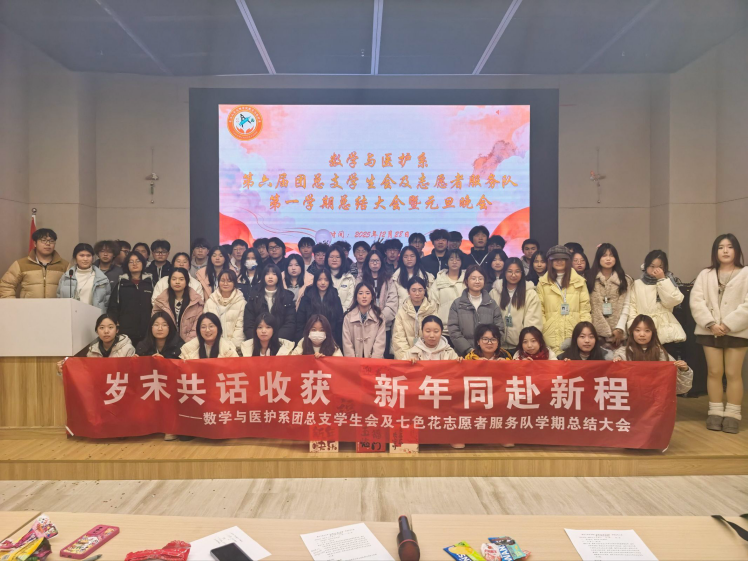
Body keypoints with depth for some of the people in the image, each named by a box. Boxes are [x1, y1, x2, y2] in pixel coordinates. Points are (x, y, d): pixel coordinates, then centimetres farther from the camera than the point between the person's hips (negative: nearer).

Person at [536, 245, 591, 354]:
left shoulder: (579, 281, 10)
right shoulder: (543, 283, 7)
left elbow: (585, 309, 7)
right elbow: (539, 310, 4)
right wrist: (542, 332, -5)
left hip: (575, 334, 1)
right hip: (552, 336, -1)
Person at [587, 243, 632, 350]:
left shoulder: (625, 280, 10)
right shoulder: (590, 278, 5)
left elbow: (626, 305, 2)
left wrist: (620, 328, -9)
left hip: (616, 331, 1)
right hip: (595, 331, -1)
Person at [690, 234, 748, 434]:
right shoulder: (705, 274, 10)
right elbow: (696, 301, -1)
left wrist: (728, 324, -15)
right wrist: (710, 324, -13)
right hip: (710, 331, 2)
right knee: (714, 372, 6)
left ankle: (732, 415, 9)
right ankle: (715, 413, 14)